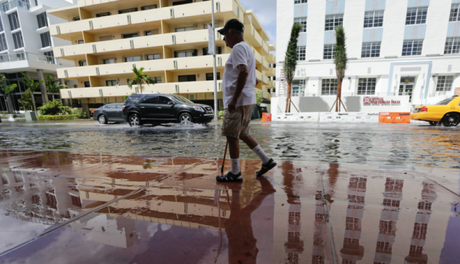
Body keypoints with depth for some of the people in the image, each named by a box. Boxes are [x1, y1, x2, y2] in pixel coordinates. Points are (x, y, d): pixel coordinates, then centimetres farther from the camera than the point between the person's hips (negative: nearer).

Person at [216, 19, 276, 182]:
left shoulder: (238, 48, -7)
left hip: (238, 102, -10)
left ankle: (235, 174, 7)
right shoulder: (246, 48, 24)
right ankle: (267, 161, 20)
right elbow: (254, 81, 26)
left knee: (232, 136, -3)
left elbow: (243, 72, -25)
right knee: (242, 134, 16)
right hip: (248, 100, 10)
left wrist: (234, 99, -28)